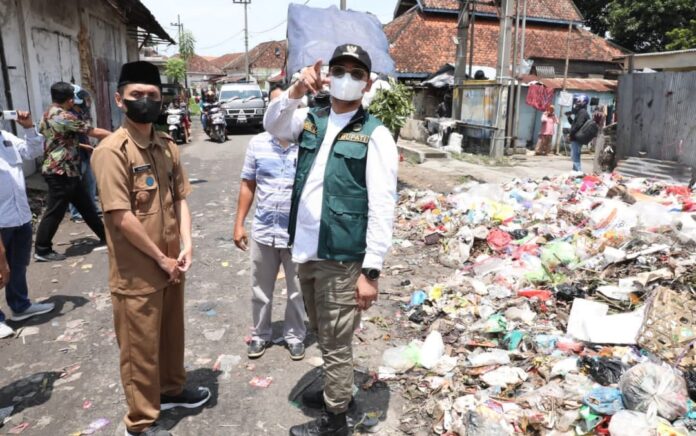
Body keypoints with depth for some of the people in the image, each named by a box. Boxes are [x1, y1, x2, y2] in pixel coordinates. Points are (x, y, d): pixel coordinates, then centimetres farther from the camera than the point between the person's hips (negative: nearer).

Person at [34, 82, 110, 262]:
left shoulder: (48, 114, 12)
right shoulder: (64, 117, -17)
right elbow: (94, 132, -15)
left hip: (61, 170, 10)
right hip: (61, 172, -10)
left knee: (86, 205, 15)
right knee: (55, 212, -2)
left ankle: (104, 235, 23)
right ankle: (42, 250, 6)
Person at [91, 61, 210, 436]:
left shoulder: (167, 146, 5)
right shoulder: (111, 151, -17)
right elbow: (121, 217, -20)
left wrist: (186, 245, -5)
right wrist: (161, 259, -14)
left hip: (171, 264, 7)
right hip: (136, 273, -6)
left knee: (172, 334, 23)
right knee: (140, 347, 8)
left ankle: (171, 389, 46)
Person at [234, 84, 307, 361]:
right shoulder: (257, 143, 0)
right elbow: (248, 185, 7)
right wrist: (239, 223, 5)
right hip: (263, 232, 3)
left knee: (297, 290, 14)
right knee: (260, 290, 17)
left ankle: (295, 336, 35)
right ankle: (260, 335, 37)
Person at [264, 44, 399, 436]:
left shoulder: (375, 135, -9)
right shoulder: (311, 121, 9)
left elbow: (382, 208, -13)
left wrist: (371, 271, -17)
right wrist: (296, 91, -25)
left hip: (341, 259, -6)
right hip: (306, 253, 6)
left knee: (336, 344, 8)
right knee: (324, 337, 23)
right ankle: (337, 391, 45)